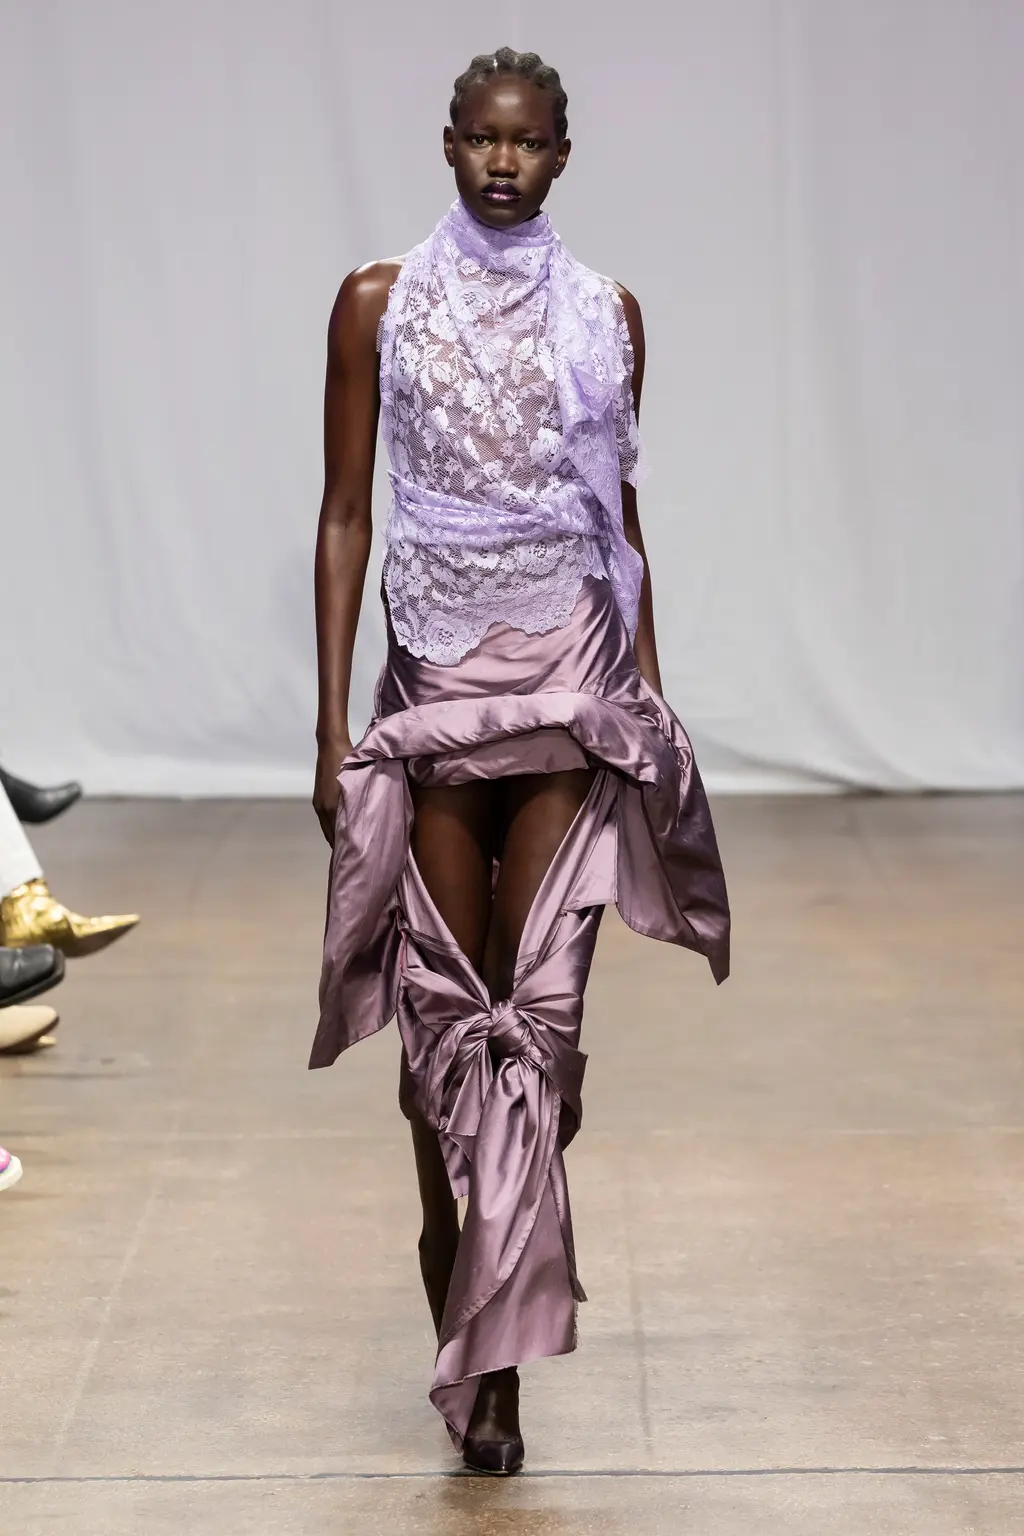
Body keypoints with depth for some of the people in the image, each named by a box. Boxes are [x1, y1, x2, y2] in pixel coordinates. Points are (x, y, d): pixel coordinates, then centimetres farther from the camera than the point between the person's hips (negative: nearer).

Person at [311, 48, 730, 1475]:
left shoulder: (605, 312, 5)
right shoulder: (378, 302, 1)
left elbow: (621, 515, 11)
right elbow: (345, 514, 0)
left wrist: (650, 696, 9)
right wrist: (331, 722, -5)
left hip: (571, 673, 1)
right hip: (436, 676, 0)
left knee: (542, 998, -5)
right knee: (444, 997, 5)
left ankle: (493, 1351, -1)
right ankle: (468, 1289, 28)